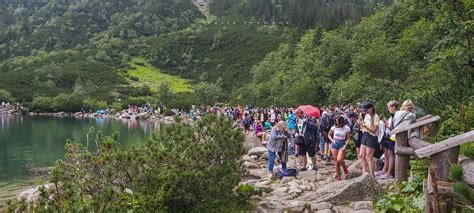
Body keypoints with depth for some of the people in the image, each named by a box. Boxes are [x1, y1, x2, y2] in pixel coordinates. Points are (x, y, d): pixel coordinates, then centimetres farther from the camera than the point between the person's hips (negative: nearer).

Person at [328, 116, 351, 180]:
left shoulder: (346, 128, -5)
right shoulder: (334, 127, 0)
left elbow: (348, 138, 0)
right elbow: (329, 135, 12)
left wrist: (345, 145, -14)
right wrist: (332, 140, -5)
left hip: (342, 144, -2)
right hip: (334, 144, 2)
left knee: (339, 159, -19)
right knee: (336, 161, 3)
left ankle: (345, 167, 15)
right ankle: (338, 176, 17)